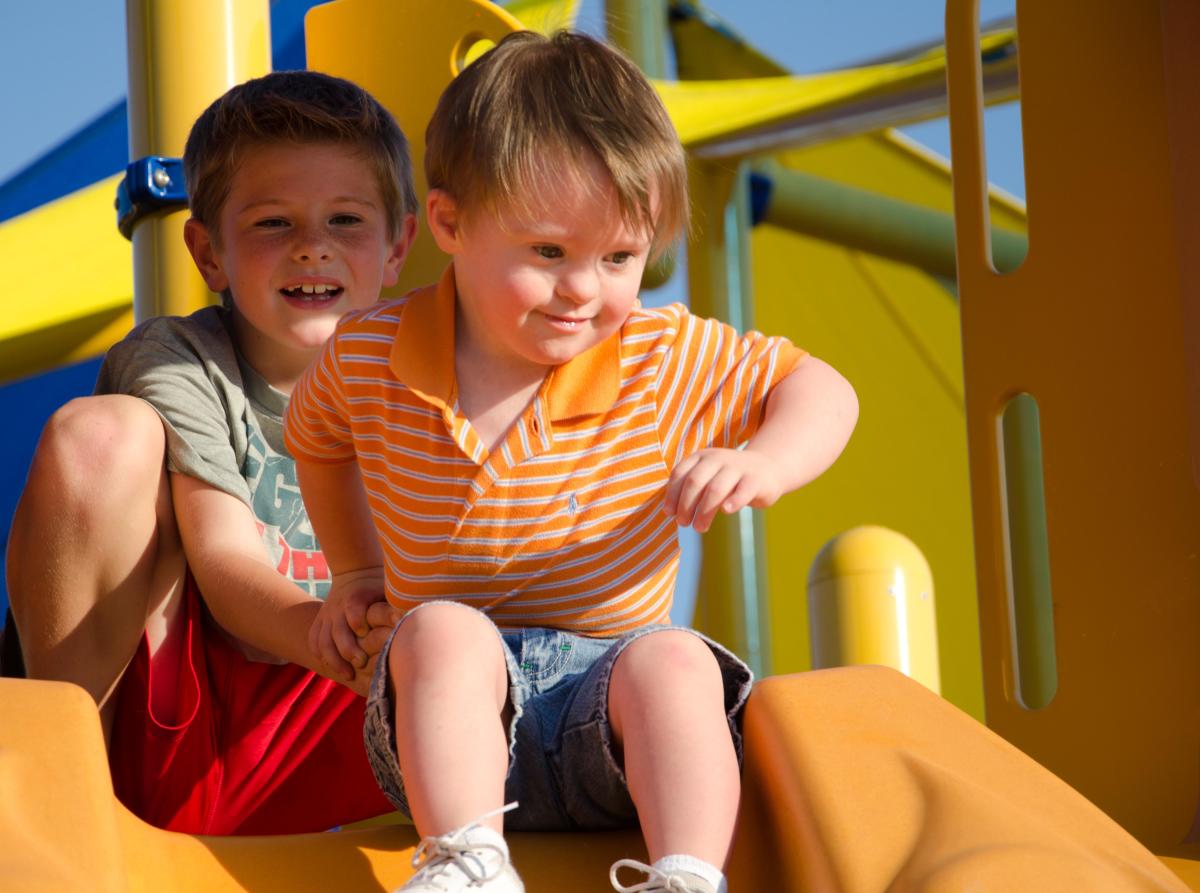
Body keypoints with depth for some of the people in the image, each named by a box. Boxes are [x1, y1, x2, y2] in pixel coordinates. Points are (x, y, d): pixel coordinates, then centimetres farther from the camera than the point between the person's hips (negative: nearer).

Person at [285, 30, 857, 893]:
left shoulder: (669, 359, -6)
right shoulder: (369, 358, -3)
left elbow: (822, 390, 2)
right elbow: (315, 437, 21)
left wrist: (765, 463, -19)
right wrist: (355, 571, 17)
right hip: (448, 706, 1)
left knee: (674, 660, -32)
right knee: (442, 629, -32)